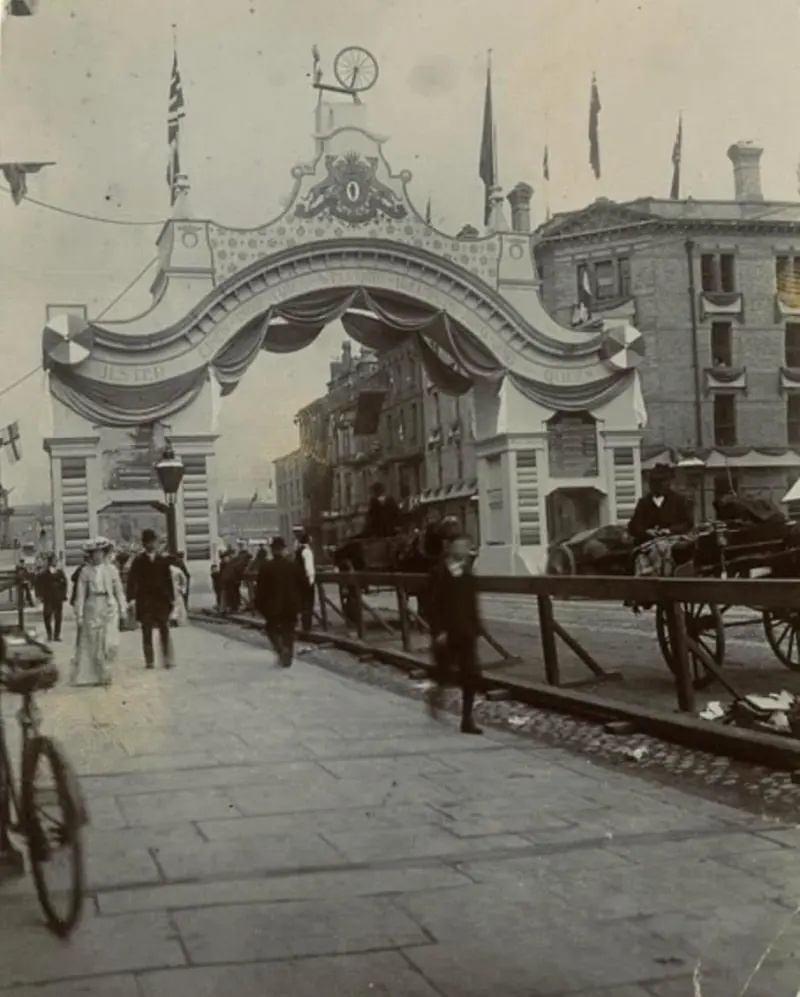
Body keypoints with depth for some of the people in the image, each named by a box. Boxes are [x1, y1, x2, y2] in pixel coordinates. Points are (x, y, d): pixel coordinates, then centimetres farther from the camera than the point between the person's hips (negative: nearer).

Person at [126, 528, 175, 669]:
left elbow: (168, 580, 7)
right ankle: (149, 660, 6)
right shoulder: (138, 561, 1)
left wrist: (171, 598, 2)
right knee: (146, 631, 2)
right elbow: (132, 580, -3)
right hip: (144, 600, -1)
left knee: (164, 630, -1)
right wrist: (131, 598, -12)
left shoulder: (162, 560, 7)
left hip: (161, 599, 1)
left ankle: (168, 659, 2)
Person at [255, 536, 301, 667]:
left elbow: (260, 589, -8)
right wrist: (299, 604, 12)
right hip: (290, 605, 2)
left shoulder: (265, 567, -11)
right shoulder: (292, 566, -4)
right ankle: (287, 656, 9)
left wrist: (259, 606, 1)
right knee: (288, 631, 13)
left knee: (271, 628, 15)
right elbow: (300, 587, 2)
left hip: (272, 605, -2)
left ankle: (281, 649, -7)